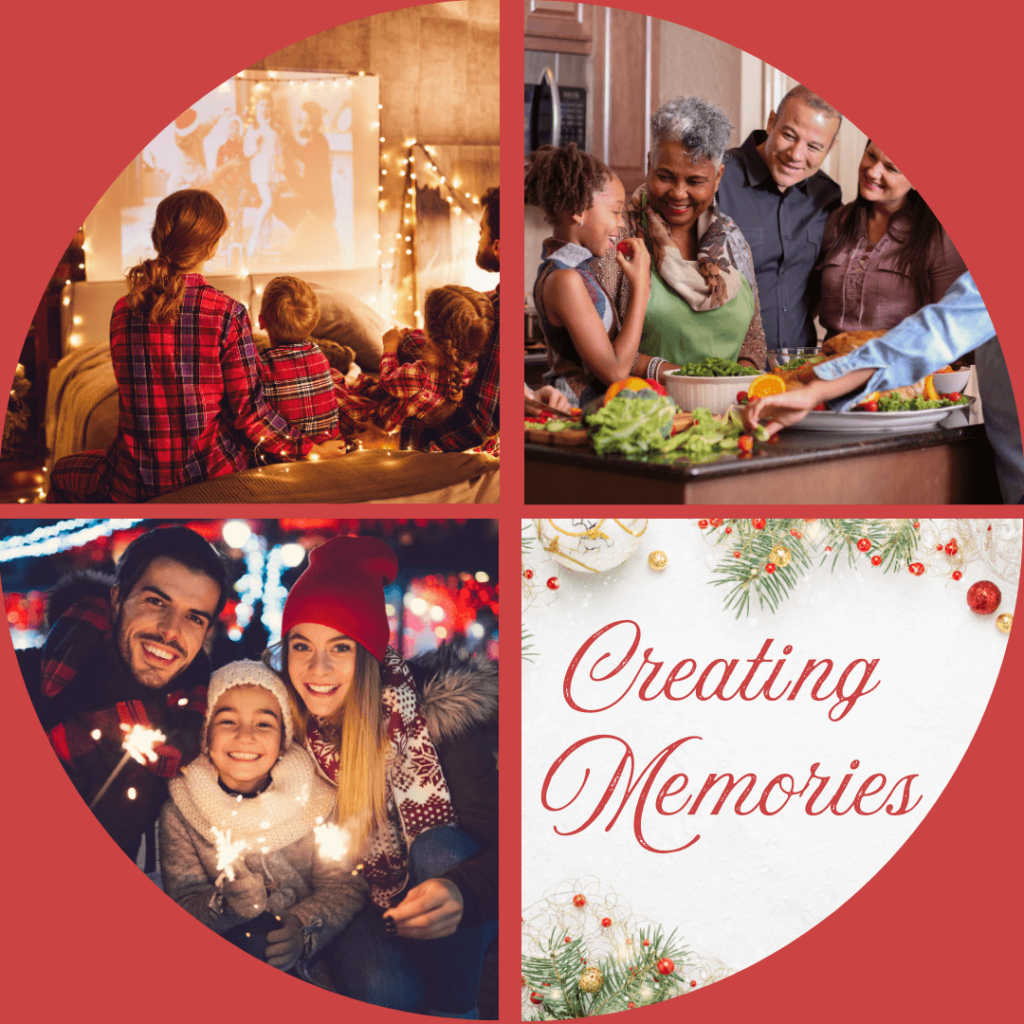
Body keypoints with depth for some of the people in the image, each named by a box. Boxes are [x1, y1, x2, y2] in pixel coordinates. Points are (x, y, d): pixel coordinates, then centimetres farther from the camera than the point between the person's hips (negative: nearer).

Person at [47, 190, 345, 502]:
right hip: (211, 470, -1)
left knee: (62, 472, 32)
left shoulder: (124, 311, -4)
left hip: (136, 482, 1)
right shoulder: (227, 313, -13)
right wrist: (309, 449, 1)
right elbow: (249, 410, -12)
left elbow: (135, 399, 9)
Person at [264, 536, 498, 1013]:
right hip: (354, 904, 0)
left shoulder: (436, 714, -23)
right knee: (384, 988, -30)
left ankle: (454, 1008, -12)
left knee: (438, 851, -32)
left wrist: (461, 892, -48)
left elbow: (500, 843, -26)